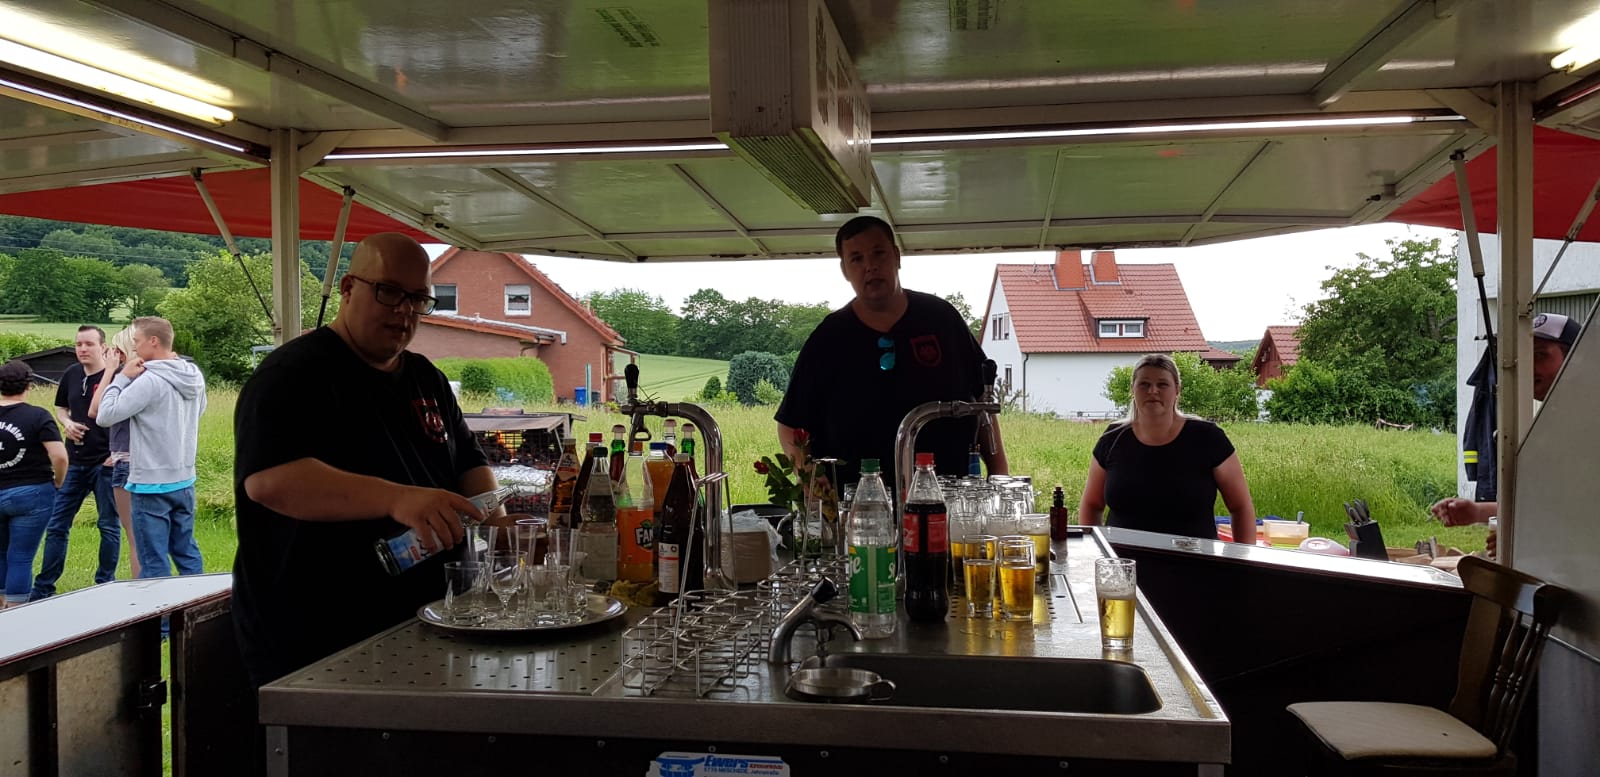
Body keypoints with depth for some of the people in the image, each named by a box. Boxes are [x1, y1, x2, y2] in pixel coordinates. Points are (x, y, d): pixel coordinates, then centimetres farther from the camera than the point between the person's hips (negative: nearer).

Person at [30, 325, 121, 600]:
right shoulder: (71, 374, 6)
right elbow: (61, 407, 22)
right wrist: (66, 423, 0)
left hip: (106, 463, -6)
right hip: (74, 463, 6)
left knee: (108, 526, 6)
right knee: (56, 526, 10)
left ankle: (105, 585, 18)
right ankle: (43, 589, 19)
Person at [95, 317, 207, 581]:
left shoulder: (149, 381, -19)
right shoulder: (195, 376, 4)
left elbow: (105, 416, -17)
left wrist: (122, 377, -8)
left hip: (151, 484, -7)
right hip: (185, 480, 7)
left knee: (154, 564, 1)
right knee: (187, 552, 17)